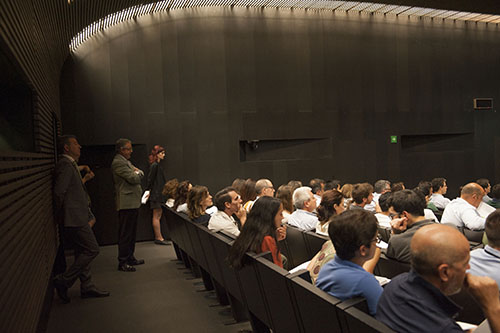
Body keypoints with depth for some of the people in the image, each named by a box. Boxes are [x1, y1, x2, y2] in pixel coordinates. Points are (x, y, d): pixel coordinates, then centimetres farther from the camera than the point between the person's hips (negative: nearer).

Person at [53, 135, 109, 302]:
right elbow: (59, 192, -21)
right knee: (92, 249, -7)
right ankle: (63, 281, 2)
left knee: (83, 252, 14)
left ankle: (87, 287, 22)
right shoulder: (65, 165, -15)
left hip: (78, 217, 11)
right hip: (74, 218, -11)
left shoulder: (71, 164, 18)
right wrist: (60, 216, -15)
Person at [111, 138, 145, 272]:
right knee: (125, 233, -6)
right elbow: (133, 178, -20)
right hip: (126, 203, -10)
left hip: (133, 203, 10)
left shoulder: (126, 161, 19)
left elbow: (140, 174, 19)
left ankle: (130, 257, 26)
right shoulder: (118, 163, -14)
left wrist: (137, 172, -2)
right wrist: (137, 173, 1)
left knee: (131, 232, 16)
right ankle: (122, 262, 0)